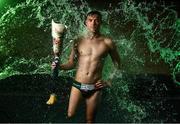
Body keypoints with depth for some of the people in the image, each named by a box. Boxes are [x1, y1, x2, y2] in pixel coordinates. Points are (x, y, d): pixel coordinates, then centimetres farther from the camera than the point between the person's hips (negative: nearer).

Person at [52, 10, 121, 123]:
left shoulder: (107, 42, -3)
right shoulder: (79, 41, 1)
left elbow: (118, 65, 5)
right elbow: (72, 63, 9)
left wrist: (108, 82, -3)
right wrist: (59, 67, -10)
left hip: (95, 88, -1)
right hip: (77, 85, 1)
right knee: (70, 115, -3)